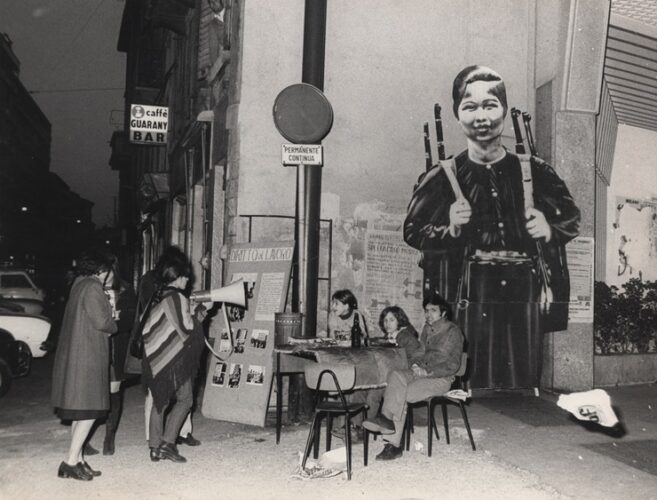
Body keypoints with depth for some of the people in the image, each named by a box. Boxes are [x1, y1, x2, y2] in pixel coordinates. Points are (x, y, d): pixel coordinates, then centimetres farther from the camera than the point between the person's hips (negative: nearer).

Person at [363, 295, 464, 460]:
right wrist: (416, 364, 2)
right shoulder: (427, 329, 19)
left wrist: (427, 371, -18)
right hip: (421, 372, 6)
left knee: (399, 395, -28)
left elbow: (453, 365, -9)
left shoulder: (453, 332, -3)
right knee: (395, 375, -27)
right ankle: (387, 418, -34)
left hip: (440, 378, -6)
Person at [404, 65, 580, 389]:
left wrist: (550, 230, -6)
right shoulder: (444, 178, 0)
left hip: (524, 298, 2)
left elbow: (572, 219, 15)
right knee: (473, 380, 0)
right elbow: (412, 232, 2)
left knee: (524, 380, 10)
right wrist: (449, 228, -14)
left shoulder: (535, 172, 5)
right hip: (470, 298, -2)